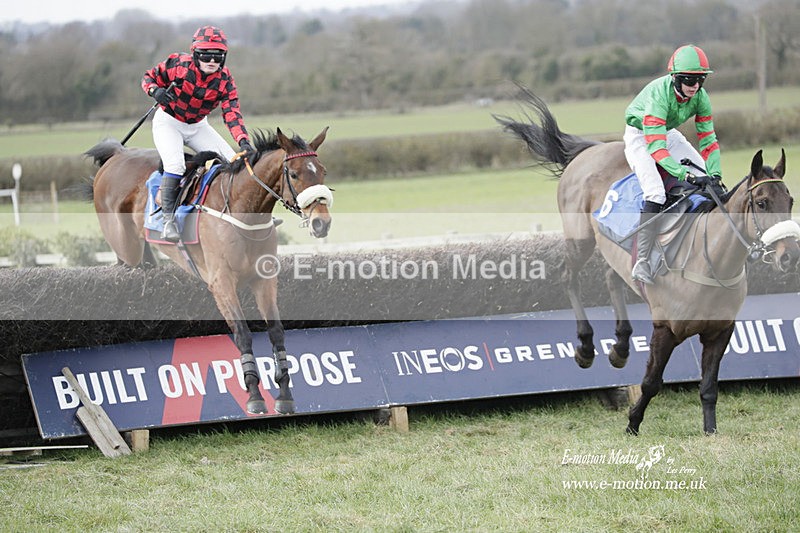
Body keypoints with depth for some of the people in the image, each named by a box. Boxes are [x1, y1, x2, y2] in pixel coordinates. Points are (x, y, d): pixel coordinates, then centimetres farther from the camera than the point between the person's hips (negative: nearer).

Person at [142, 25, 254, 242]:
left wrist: (243, 141, -37)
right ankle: (168, 220, -23)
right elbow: (149, 77, -8)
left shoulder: (224, 79, -15)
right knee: (175, 165, -28)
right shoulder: (178, 64, -23)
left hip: (198, 126, 4)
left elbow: (232, 113, -21)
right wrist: (155, 90, -32)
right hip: (168, 121, -4)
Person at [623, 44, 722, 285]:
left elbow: (708, 139, -10)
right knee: (656, 193, -26)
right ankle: (641, 261, -25)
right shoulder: (658, 95, -37)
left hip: (668, 133, 7)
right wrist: (684, 173, -50)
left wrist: (715, 173, -25)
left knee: (707, 178, -3)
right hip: (639, 136, -7)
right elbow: (656, 147, -41)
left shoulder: (700, 96, -17)